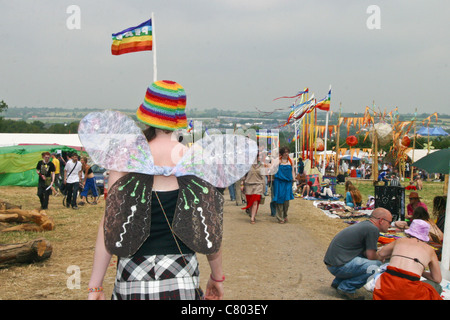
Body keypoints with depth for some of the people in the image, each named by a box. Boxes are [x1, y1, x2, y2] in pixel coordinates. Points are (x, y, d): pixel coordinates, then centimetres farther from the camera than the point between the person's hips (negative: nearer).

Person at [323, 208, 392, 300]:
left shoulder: (364, 224, 18)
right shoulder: (373, 229, -12)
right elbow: (371, 256, -9)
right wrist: (379, 259, 11)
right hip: (339, 266, -10)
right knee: (377, 266, -18)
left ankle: (338, 282, 21)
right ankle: (346, 288, -7)